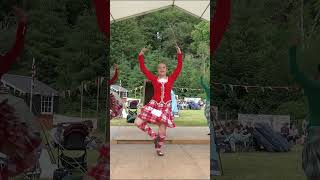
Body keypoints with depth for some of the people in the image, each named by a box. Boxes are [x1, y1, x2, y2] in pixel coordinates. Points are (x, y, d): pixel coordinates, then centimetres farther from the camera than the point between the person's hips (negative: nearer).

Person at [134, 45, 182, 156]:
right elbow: (143, 69, 0)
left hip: (166, 106, -1)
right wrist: (141, 56, -6)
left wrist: (179, 54, -9)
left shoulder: (171, 79, 2)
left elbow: (179, 68, -4)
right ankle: (154, 136, 11)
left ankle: (159, 149, 23)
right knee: (138, 122, -10)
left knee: (162, 130, -1)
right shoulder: (154, 79, 2)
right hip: (154, 105, 1)